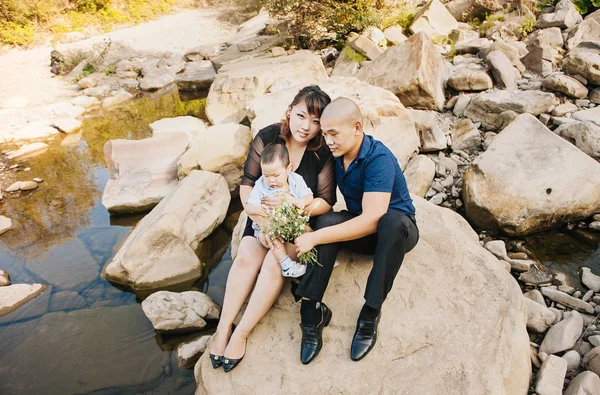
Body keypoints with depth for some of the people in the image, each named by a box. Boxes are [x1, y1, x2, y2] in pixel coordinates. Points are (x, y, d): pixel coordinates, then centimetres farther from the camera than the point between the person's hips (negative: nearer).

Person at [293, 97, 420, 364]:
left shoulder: (378, 159, -26)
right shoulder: (335, 155, -5)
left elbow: (372, 219, -34)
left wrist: (315, 238, -35)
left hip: (398, 229, -4)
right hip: (359, 228, 5)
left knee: (392, 222, -39)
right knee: (328, 221, -27)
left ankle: (370, 314, -27)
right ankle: (311, 310, -25)